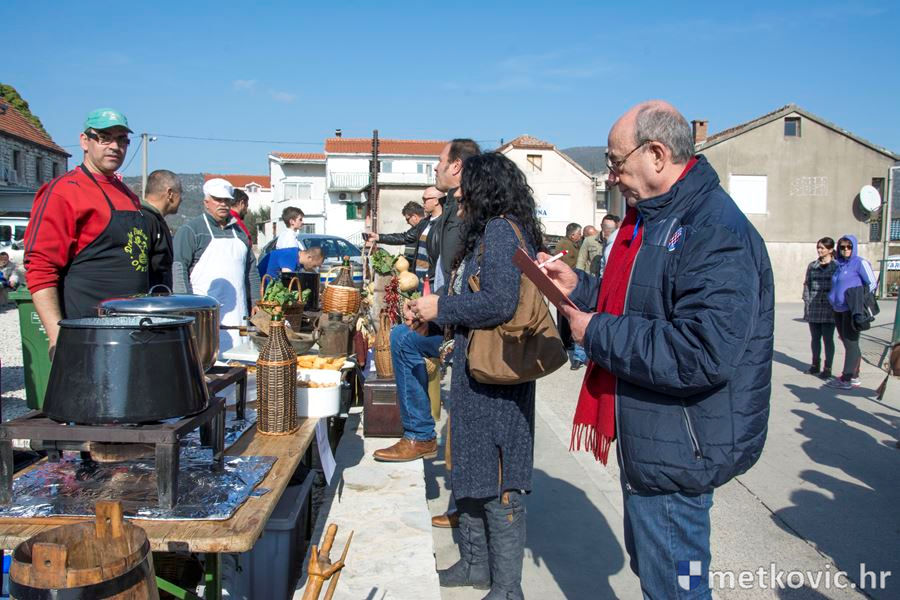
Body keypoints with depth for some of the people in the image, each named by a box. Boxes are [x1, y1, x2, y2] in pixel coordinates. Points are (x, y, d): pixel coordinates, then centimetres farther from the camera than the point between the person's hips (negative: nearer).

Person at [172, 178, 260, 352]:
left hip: (237, 314, 5)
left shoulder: (239, 231, 20)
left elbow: (251, 269, 24)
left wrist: (255, 302, 17)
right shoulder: (190, 229, 2)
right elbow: (179, 267, -7)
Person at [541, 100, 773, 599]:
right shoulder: (652, 218, 10)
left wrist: (597, 333, -23)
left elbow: (702, 356, -33)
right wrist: (579, 286, 2)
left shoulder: (717, 233, -23)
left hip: (677, 452, -10)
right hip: (646, 441, 10)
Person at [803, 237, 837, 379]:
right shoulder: (812, 266, 10)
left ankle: (827, 369, 9)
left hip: (829, 308, -4)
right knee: (815, 338, 12)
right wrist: (806, 302, 3)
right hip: (813, 307, 4)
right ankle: (815, 365, 24)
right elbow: (807, 285, 11)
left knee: (828, 338, 1)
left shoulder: (837, 266, 0)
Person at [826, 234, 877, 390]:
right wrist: (833, 298, 10)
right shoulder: (840, 265, 15)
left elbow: (872, 284, -8)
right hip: (839, 310, 8)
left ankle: (847, 379, 0)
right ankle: (854, 377, 20)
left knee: (850, 343, -3)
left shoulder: (860, 263, -5)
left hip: (852, 310, -8)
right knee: (848, 343, 12)